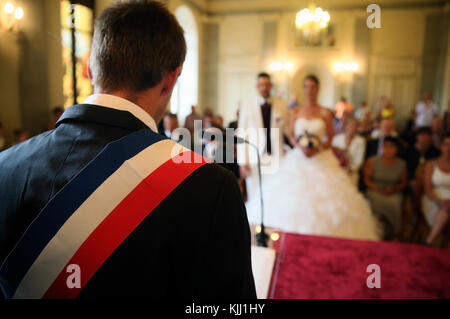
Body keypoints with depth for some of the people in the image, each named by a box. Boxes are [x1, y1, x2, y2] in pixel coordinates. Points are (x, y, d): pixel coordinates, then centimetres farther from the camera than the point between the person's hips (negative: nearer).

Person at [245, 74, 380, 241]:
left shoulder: (326, 113, 4)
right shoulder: (296, 111, 8)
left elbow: (330, 138, 4)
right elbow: (291, 135, 6)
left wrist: (318, 149, -14)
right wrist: (300, 147, -12)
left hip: (321, 159, -1)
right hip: (298, 158, 1)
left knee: (323, 197, -6)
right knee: (293, 199, -4)